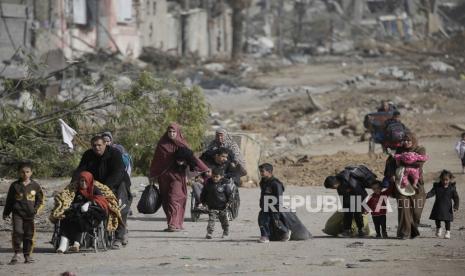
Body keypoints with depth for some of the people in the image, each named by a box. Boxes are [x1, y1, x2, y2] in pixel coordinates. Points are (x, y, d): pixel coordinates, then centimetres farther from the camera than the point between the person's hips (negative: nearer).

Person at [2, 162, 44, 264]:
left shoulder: (35, 186, 4)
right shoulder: (15, 185, 4)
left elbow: (40, 200, 10)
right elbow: (9, 200, 11)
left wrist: (36, 210, -6)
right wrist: (6, 213, 11)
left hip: (30, 214, 1)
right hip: (17, 213, -1)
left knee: (29, 234, 3)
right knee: (17, 232, -14)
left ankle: (27, 255, 14)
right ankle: (16, 253, -4)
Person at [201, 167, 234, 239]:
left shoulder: (225, 184, -10)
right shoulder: (208, 183, -1)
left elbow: (229, 193, -4)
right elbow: (204, 193, 9)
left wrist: (228, 202, -12)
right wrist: (203, 201, 7)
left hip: (222, 206, -1)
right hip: (212, 207, 1)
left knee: (224, 220, 14)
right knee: (211, 219, -11)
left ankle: (226, 232, 31)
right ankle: (209, 232, -13)